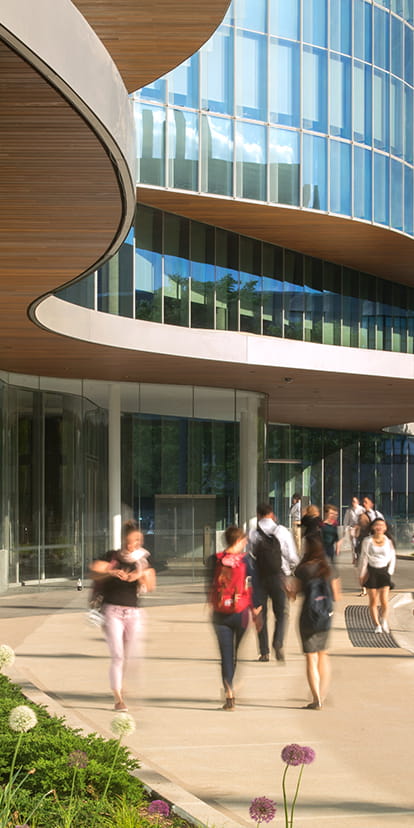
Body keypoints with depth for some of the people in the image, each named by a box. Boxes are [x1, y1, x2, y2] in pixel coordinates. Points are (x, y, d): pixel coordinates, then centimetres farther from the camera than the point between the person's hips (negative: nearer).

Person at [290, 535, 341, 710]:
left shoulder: (303, 569, -10)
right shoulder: (329, 569, 0)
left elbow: (293, 593, -6)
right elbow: (336, 596, 4)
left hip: (308, 618, -4)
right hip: (326, 617, 4)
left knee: (311, 658, 2)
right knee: (323, 655, 19)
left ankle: (316, 700, -1)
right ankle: (322, 694, 22)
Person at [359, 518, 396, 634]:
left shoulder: (389, 541, 3)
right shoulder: (367, 541, 0)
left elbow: (392, 559, 8)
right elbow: (364, 558, 2)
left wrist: (389, 573, 1)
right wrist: (362, 575, 0)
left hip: (384, 571, 0)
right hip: (371, 571, 0)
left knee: (384, 601, -10)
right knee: (373, 601, 2)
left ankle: (384, 621, 9)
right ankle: (377, 625, 10)